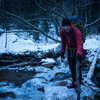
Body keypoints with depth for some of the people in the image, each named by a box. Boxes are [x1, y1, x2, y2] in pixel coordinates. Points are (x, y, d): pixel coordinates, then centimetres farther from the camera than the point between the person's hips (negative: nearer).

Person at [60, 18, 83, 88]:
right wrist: (62, 52, 6)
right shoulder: (62, 31, -10)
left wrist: (78, 53, -52)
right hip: (69, 50, 6)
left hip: (77, 50, -6)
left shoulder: (76, 31, -28)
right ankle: (74, 82, 25)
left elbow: (79, 43, -37)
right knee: (71, 67, 12)